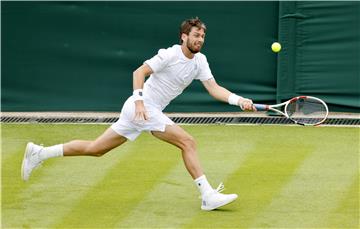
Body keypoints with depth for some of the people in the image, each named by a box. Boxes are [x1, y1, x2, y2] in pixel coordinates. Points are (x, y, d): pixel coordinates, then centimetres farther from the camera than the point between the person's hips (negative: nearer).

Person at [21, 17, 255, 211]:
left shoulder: (200, 61, 9)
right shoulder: (170, 55, -14)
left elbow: (214, 89, 3)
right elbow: (139, 72, -17)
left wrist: (238, 100, -12)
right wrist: (139, 100, -30)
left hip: (151, 111, 8)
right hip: (143, 108, -8)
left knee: (95, 149, 11)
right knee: (187, 142, -16)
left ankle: (39, 153, 15)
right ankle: (208, 195, -16)